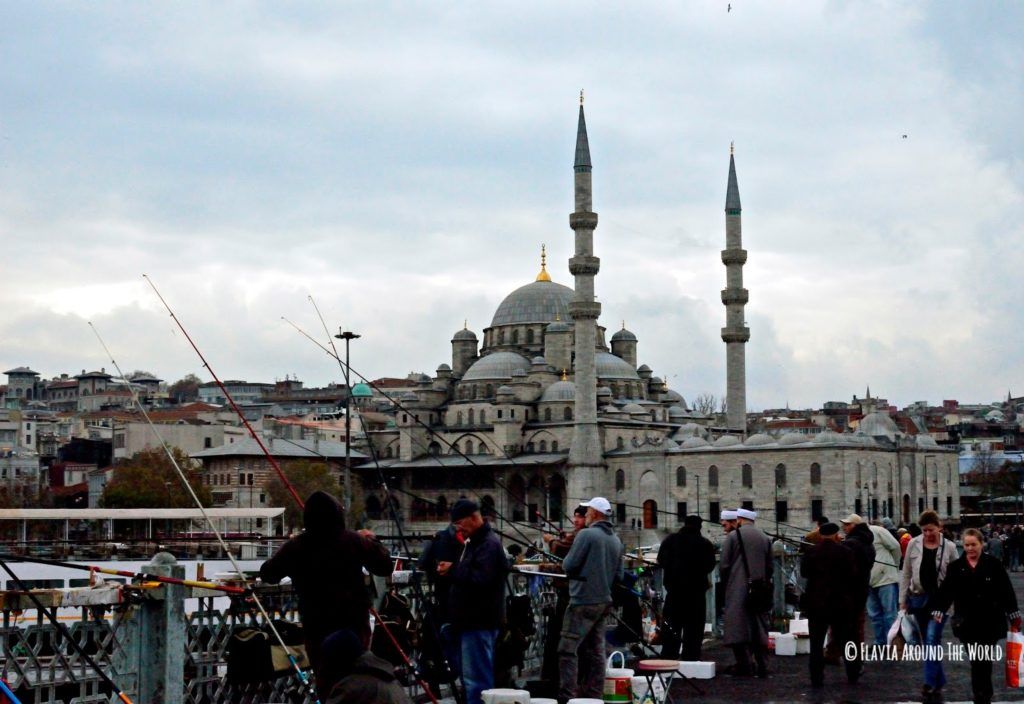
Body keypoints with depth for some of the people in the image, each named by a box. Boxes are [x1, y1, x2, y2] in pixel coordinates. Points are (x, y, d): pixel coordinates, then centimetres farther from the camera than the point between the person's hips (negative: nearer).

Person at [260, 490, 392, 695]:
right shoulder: (355, 541, -8)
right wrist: (371, 540, 16)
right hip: (354, 622, 0)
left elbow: (267, 574, 6)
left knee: (325, 680, 8)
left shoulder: (295, 546, -7)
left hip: (316, 626, 0)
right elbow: (385, 567, 0)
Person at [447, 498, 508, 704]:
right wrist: (453, 570, 11)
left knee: (476, 679, -10)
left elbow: (480, 579, -27)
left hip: (479, 623, -11)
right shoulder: (473, 542, 19)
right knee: (470, 676, 16)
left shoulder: (489, 544, -15)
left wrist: (453, 570, -16)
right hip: (472, 620, 11)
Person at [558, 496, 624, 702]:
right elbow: (618, 575, 15)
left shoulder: (586, 535, -12)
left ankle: (567, 696, -12)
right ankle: (594, 696, 14)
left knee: (568, 649, -7)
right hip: (604, 601, 8)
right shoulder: (616, 540, 12)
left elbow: (569, 565, -13)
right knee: (595, 650, 12)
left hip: (583, 601, -8)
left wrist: (566, 560, 7)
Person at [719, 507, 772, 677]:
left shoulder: (733, 536, -5)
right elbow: (769, 566, 10)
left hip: (737, 588, -4)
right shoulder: (764, 538, 8)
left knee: (737, 625, -2)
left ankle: (743, 663, -6)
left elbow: (724, 564, -5)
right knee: (759, 625, 8)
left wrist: (725, 583, 8)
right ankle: (761, 664, 6)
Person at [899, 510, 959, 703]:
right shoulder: (913, 544, 0)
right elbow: (906, 574, 6)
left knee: (932, 639, -15)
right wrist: (903, 600, 4)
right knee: (929, 642, 10)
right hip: (919, 598, 3)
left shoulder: (949, 547, -4)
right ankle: (939, 682, 20)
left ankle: (930, 684, -15)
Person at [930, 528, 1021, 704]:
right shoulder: (955, 567, 2)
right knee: (976, 662, 2)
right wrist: (938, 610, -14)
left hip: (990, 622, -1)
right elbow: (946, 591, -2)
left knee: (984, 662, 0)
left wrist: (1014, 616, 2)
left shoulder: (993, 564, -2)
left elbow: (1006, 591, 1)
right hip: (968, 623, 1)